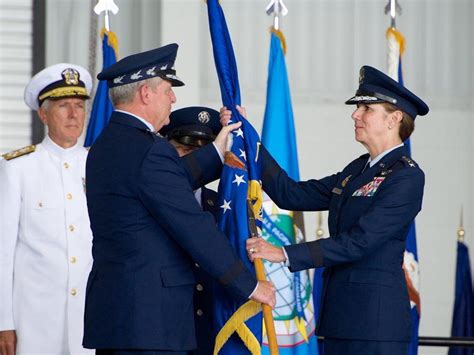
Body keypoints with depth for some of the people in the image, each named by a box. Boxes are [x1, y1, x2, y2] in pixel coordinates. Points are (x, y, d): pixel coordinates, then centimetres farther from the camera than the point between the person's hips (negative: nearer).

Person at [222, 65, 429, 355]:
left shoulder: (407, 176, -10)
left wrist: (286, 255, -21)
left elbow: (360, 241, -18)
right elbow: (291, 195, 12)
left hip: (377, 319, -8)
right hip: (342, 316, 8)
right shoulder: (357, 169, 17)